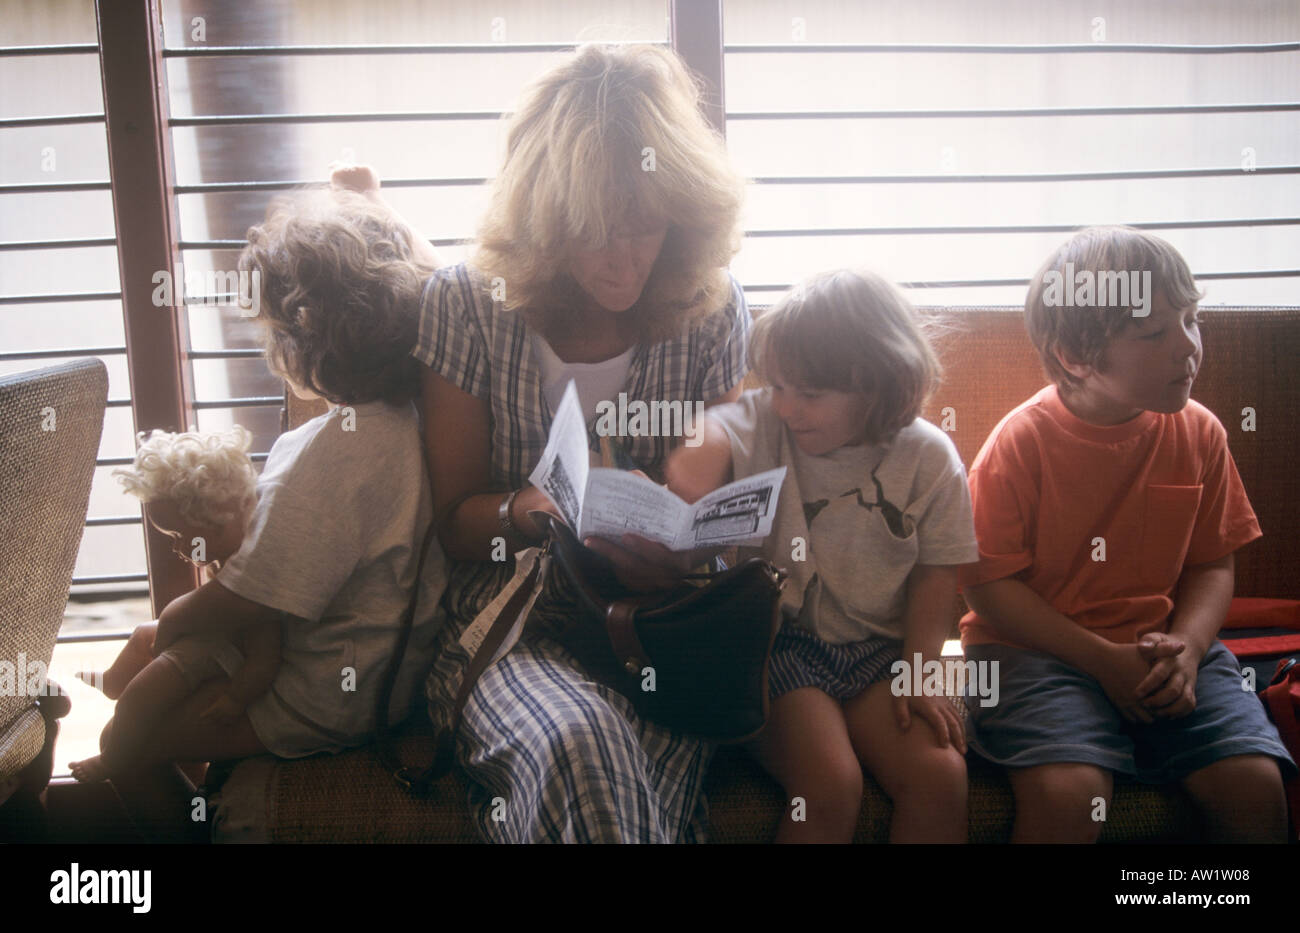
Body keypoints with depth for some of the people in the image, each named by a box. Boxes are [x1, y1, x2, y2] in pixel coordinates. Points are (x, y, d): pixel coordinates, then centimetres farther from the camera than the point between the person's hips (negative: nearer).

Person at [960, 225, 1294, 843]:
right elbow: (987, 583, -10)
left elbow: (1212, 565, 9)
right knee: (1069, 791, -28)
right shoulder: (1021, 442, -12)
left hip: (1161, 647, 4)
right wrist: (1102, 658, -16)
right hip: (1036, 648, -4)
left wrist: (1187, 644, -11)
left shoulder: (1199, 433, 2)